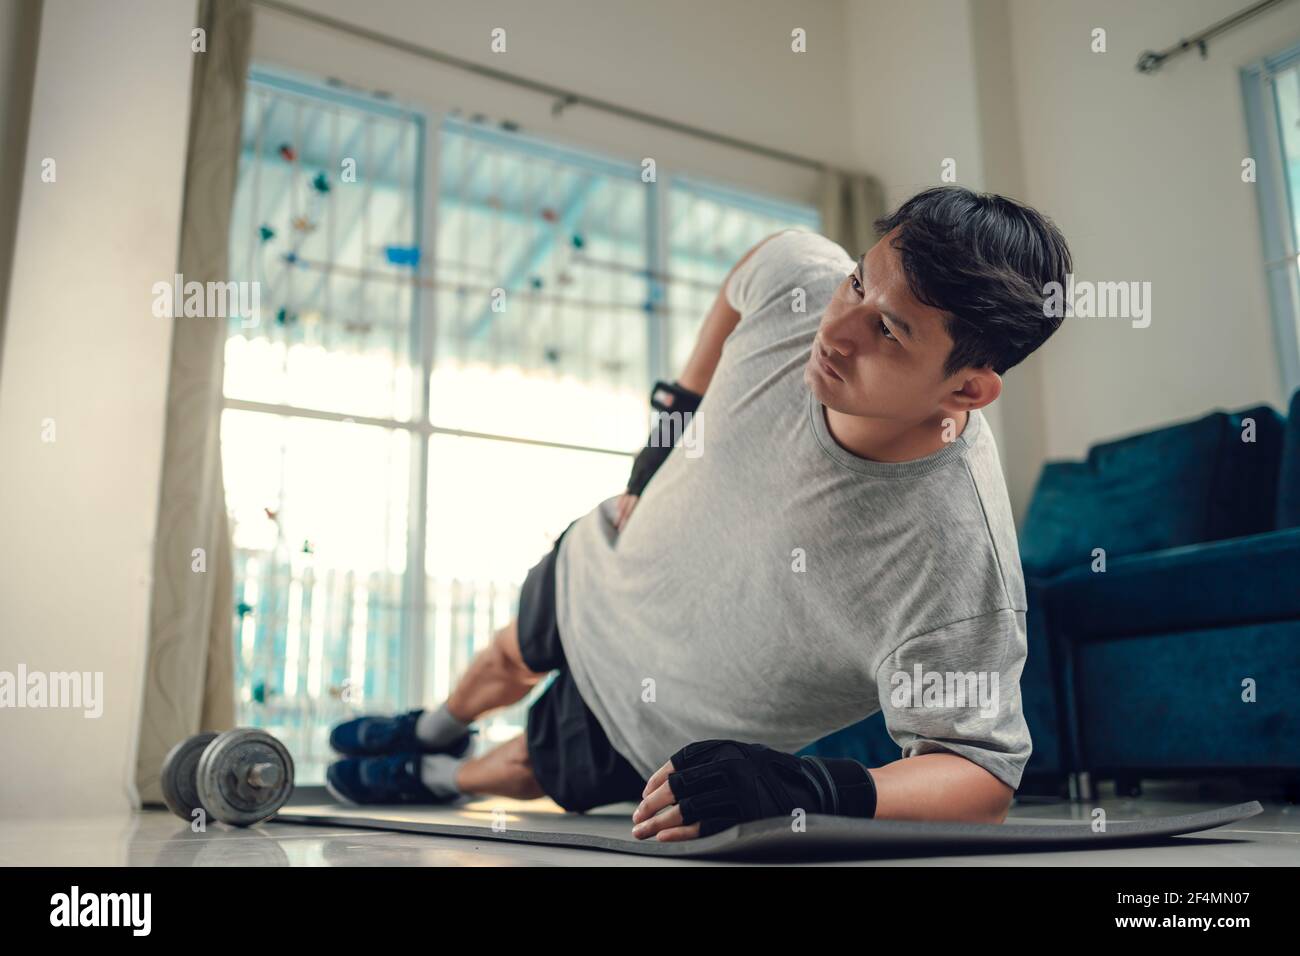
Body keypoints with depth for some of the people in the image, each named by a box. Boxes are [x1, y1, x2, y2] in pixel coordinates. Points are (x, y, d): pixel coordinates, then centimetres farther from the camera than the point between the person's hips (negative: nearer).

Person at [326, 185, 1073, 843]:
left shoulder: (960, 563, -45)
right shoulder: (800, 276, -30)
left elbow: (986, 774, -34)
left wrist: (817, 790, -50)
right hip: (605, 573, 4)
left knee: (530, 771, 25)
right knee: (511, 662, 35)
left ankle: (447, 778, 65)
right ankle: (436, 729, 73)